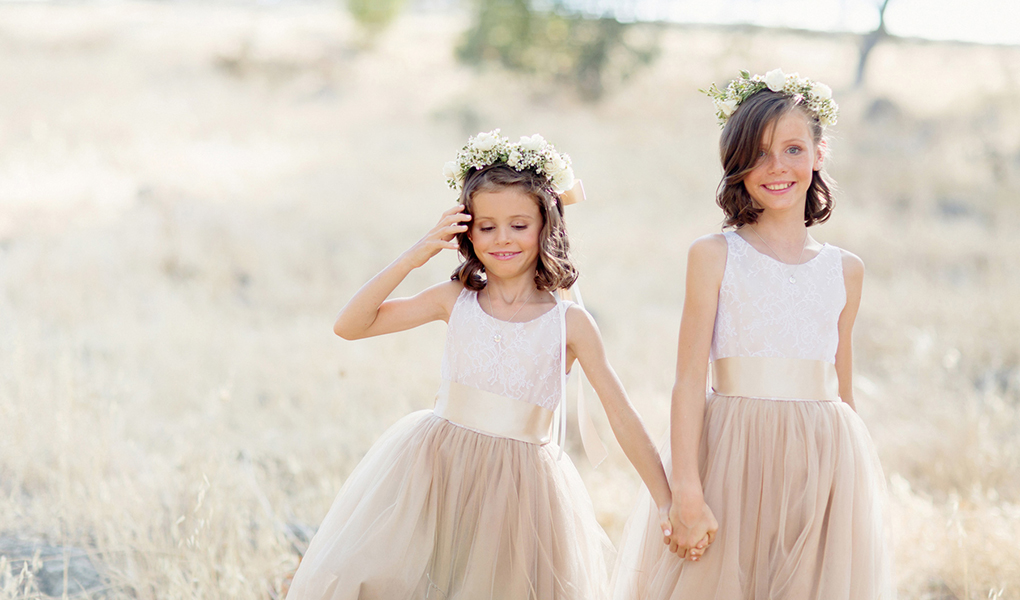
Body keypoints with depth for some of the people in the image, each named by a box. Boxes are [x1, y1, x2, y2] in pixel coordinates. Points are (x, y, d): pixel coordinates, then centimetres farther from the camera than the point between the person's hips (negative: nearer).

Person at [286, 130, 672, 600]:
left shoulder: (569, 323, -4)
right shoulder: (456, 301, 1)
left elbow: (624, 419, -3)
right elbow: (349, 326, -1)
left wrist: (668, 502, -7)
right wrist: (412, 258, -9)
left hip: (518, 487, -1)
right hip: (435, 473, 1)